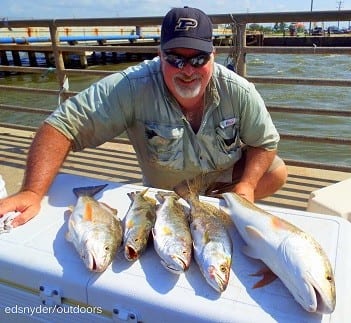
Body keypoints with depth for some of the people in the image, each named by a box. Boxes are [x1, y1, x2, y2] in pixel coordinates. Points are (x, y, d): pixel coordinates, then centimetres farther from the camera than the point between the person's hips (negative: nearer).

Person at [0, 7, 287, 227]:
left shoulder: (239, 92, -22)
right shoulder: (132, 87, -31)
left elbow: (265, 143, -9)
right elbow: (62, 127, -33)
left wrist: (246, 185, -26)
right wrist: (32, 193, -44)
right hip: (163, 193, -1)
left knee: (277, 172, -12)